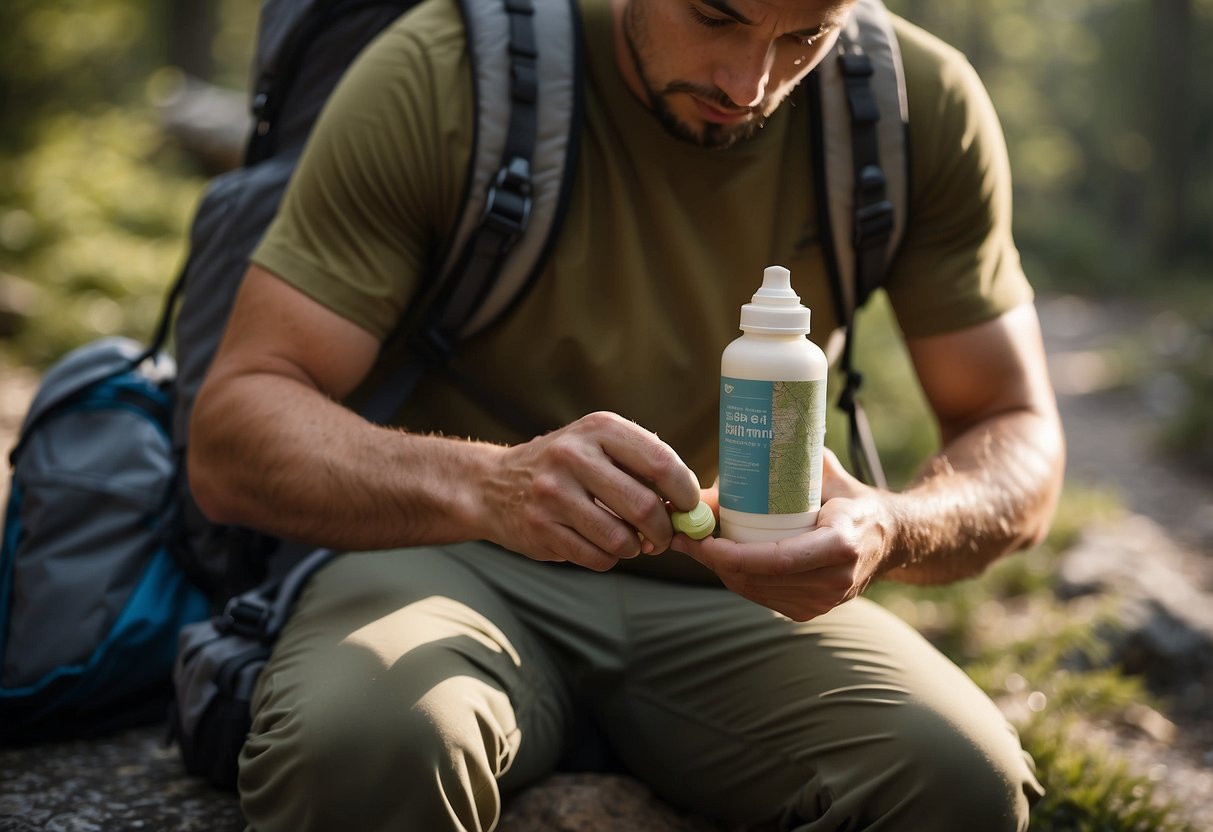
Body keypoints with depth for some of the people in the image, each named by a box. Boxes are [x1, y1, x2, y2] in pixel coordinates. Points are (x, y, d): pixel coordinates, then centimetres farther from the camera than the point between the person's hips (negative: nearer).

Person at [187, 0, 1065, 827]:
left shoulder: (925, 103, -4)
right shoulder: (439, 73, -13)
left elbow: (1022, 440, 1)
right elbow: (229, 435, -16)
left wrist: (893, 529, -23)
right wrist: (487, 484, -37)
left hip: (736, 594, 3)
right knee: (364, 743, -36)